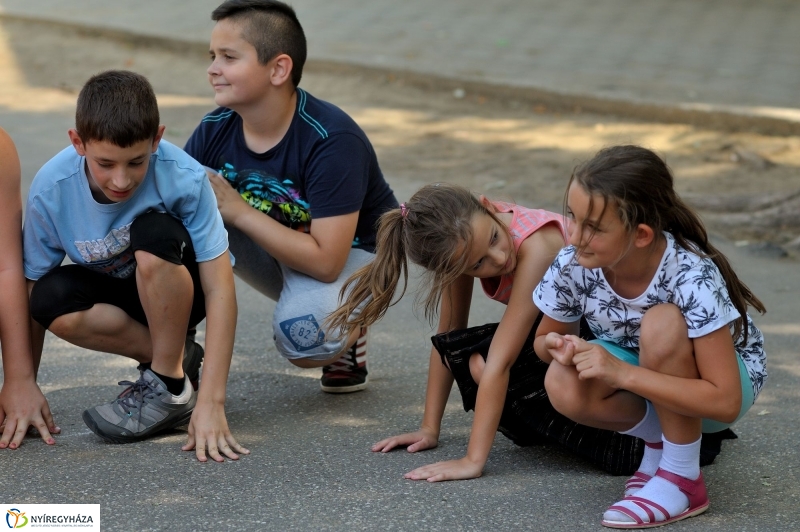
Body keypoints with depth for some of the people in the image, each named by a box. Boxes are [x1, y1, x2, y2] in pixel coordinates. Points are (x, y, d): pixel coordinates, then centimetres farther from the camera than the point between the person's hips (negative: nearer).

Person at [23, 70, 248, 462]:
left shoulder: (184, 178, -31)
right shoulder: (51, 189, -25)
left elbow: (219, 291, -30)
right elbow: (31, 290, -13)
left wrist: (211, 403, -36)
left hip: (174, 293, -2)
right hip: (109, 295, 3)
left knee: (154, 233, -35)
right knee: (52, 299, -30)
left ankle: (170, 387, -18)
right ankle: (175, 356, -8)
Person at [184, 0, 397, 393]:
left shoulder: (333, 140, -30)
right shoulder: (215, 131, -13)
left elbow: (326, 261, -33)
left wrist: (237, 211, -31)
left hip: (351, 253, -5)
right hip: (278, 246, 5)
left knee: (302, 337, -36)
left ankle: (347, 330, 2)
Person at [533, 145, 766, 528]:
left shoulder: (691, 278, -34)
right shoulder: (571, 266, -22)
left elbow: (725, 403, -35)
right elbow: (546, 338, -1)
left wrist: (622, 372, -43)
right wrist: (555, 346, -27)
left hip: (729, 375, -4)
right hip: (641, 378, 4)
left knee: (662, 323, -35)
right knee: (564, 386, -29)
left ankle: (683, 479, -19)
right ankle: (659, 441, 1)